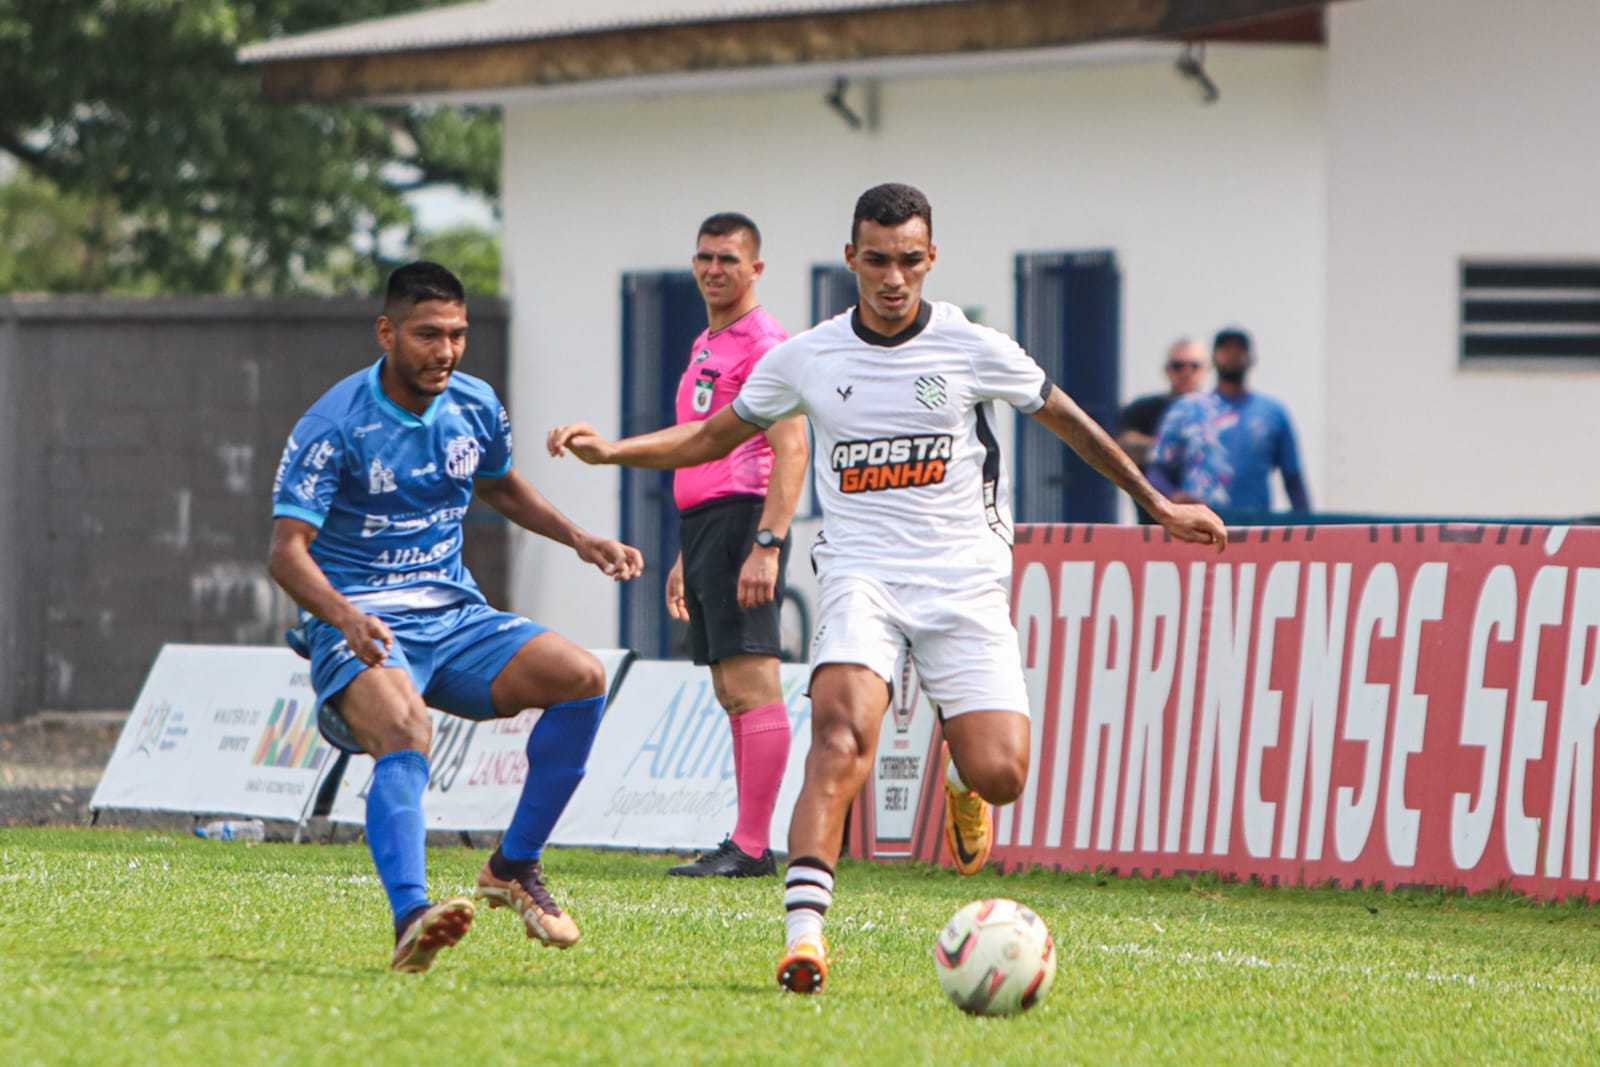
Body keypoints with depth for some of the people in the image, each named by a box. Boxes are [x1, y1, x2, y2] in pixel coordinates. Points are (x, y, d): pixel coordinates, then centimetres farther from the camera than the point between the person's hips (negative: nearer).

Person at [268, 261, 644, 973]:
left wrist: (579, 540, 16)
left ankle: (514, 867, -3)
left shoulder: (476, 408, 7)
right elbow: (287, 549, -18)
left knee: (581, 676, -16)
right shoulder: (333, 426, -12)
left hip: (454, 616, 6)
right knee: (406, 731, -36)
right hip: (362, 631, -6)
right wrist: (345, 617, -37)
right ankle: (410, 917, -52)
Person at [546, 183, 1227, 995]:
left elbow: (1065, 420, 15)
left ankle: (959, 774, 27)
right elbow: (710, 438, 16)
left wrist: (1158, 506, 21)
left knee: (1000, 774, -14)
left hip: (965, 584, 0)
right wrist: (609, 451, 1)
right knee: (843, 729, -28)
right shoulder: (806, 358, 4)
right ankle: (803, 933, -37)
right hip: (862, 575, 0)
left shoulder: (973, 349, 1)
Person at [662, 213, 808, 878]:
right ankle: (748, 842, 10)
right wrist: (685, 559, 27)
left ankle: (751, 847, -17)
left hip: (740, 521, -10)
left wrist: (766, 545, -25)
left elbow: (790, 450, -17)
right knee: (731, 691, 9)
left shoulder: (763, 342, -8)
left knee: (750, 683, -13)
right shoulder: (706, 346, 22)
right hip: (702, 522, 10)